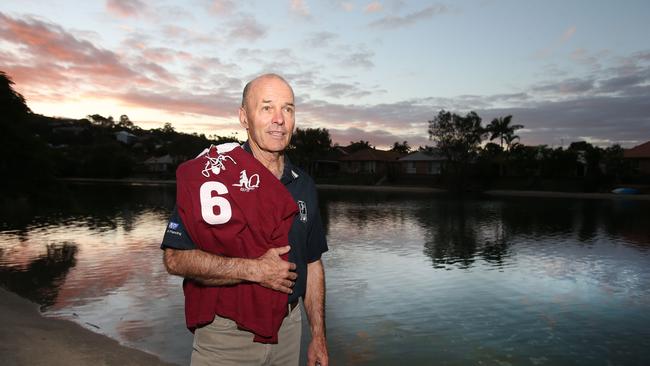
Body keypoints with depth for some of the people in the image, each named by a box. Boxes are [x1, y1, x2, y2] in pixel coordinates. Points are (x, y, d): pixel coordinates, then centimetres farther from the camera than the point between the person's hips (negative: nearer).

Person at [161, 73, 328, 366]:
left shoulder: (303, 185, 3)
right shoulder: (213, 175, -14)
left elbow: (312, 264, 7)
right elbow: (176, 258, -19)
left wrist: (318, 336, 6)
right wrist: (254, 270, -23)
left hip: (287, 329, 5)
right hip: (225, 334, -4)